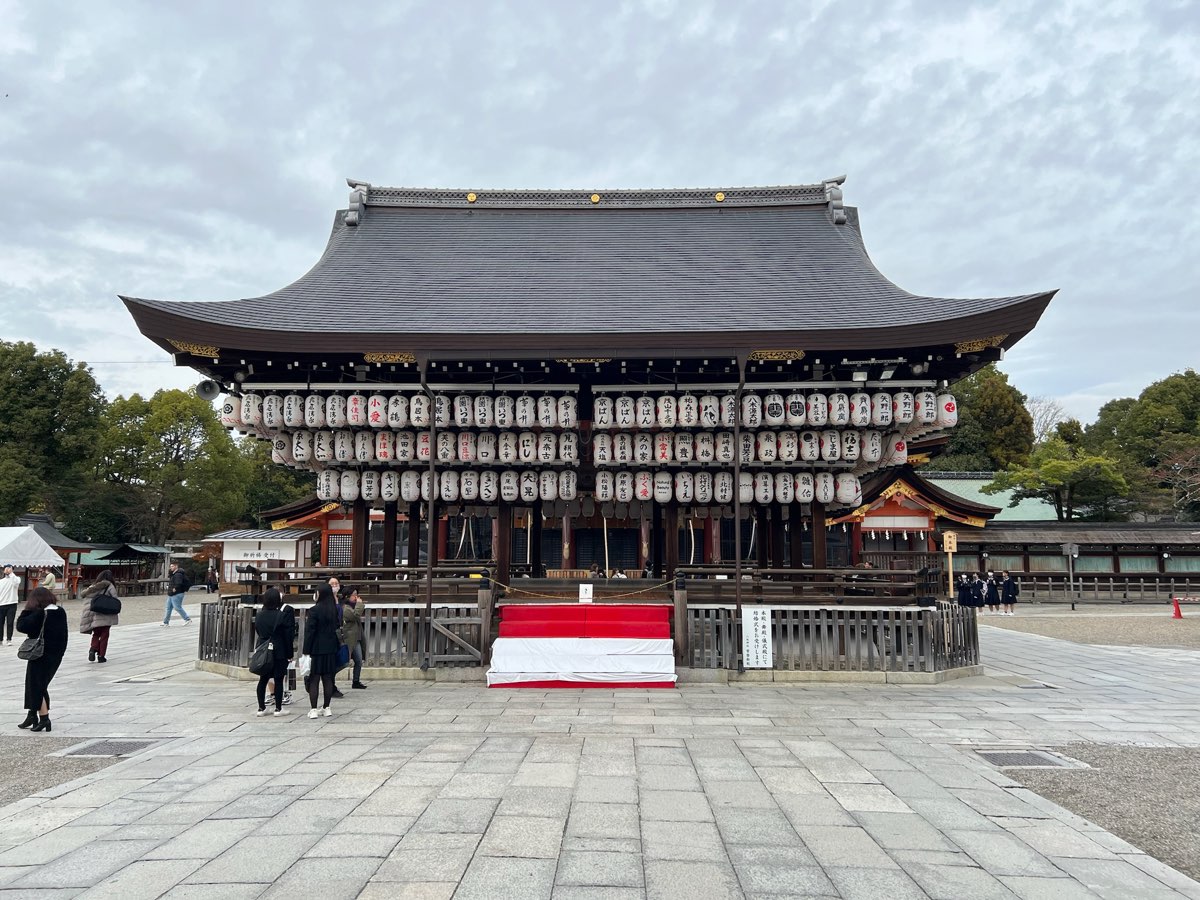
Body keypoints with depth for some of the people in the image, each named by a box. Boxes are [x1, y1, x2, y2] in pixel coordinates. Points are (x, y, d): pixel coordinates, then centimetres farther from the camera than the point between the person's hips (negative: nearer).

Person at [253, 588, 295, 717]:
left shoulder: (259, 615, 5)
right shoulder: (283, 614, -12)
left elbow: (257, 632, 14)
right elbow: (288, 635, -11)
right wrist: (289, 653, -5)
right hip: (279, 652, -5)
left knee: (263, 680, 12)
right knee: (278, 680, 1)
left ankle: (261, 708, 16)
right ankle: (278, 708, 4)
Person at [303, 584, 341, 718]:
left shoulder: (315, 610, -13)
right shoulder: (335, 610, 5)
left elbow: (309, 632, -13)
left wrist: (306, 651, -9)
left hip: (316, 650, -5)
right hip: (331, 650, 5)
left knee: (314, 680, 1)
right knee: (328, 679, 10)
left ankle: (313, 710, 0)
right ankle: (326, 708, 15)